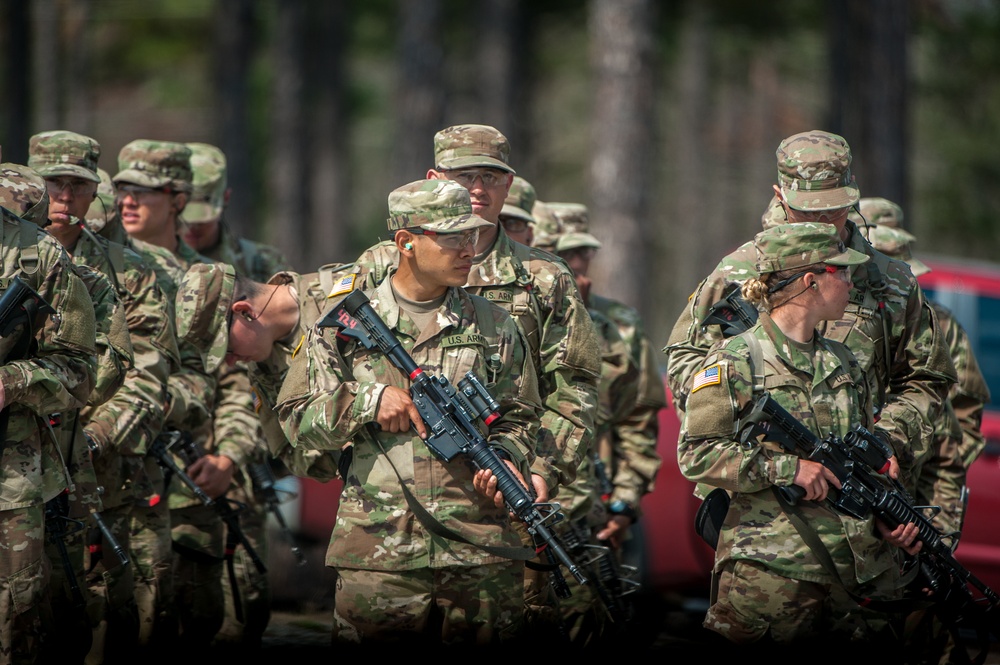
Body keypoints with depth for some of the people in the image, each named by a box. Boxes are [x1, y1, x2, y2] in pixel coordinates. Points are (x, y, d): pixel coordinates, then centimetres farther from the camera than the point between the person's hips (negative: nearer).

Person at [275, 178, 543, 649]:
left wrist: (507, 459, -6)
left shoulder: (493, 325, 11)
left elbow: (519, 419, 16)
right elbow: (296, 419, 3)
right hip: (376, 552, -2)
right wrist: (370, 399, -11)